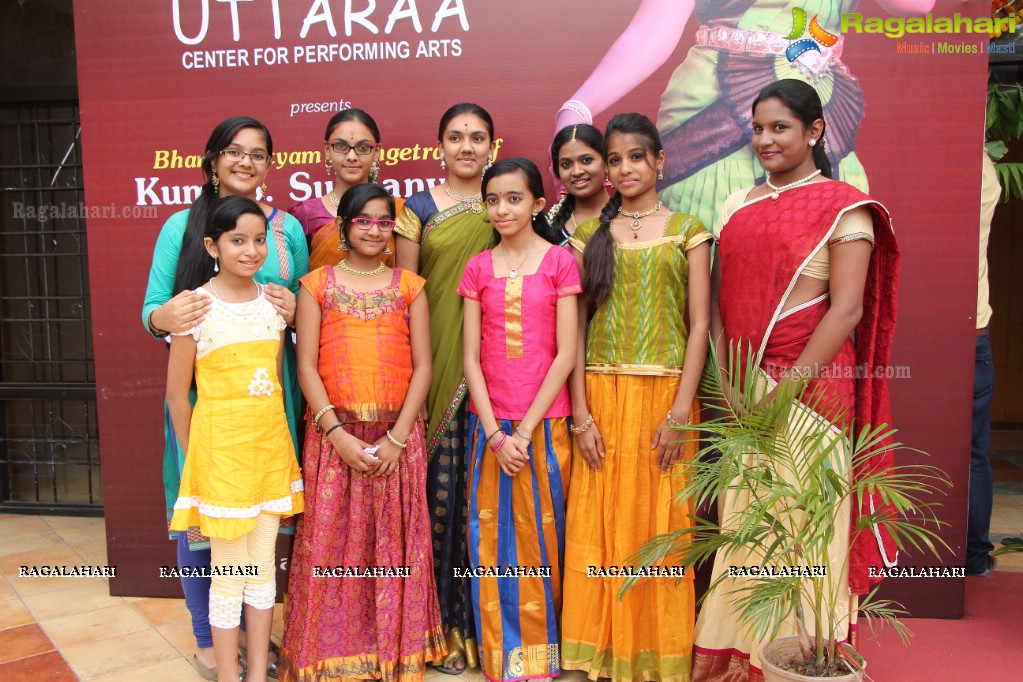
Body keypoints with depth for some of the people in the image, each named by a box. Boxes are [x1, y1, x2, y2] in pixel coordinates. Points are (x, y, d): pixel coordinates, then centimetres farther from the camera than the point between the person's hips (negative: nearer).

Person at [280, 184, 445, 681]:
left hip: (398, 434, 1)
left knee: (394, 543, 7)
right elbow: (306, 365, -2)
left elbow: (422, 366, 1)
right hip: (334, 434, 0)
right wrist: (339, 434, -12)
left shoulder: (409, 286, 5)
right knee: (331, 542, 4)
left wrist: (397, 438, -9)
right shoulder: (317, 285, 4)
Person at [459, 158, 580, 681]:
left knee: (540, 537, 6)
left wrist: (526, 430, -10)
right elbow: (471, 357, 3)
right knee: (492, 539, 7)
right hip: (489, 424, 3)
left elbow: (566, 354, -6)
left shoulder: (560, 262, -1)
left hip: (544, 422, -2)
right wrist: (496, 434, -7)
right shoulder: (478, 269, 7)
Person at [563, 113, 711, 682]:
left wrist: (681, 412, -10)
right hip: (602, 395, 2)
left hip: (664, 395, -1)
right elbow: (575, 328, 4)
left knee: (659, 524, 4)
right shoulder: (590, 235, 10)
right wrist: (581, 414, -5)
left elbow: (700, 325, 0)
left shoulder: (687, 231, 6)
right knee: (600, 526, 3)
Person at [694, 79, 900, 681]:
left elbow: (846, 311, -13)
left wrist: (786, 390, -17)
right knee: (741, 522, 10)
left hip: (810, 384, -5)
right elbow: (721, 302, 10)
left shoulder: (843, 206, -5)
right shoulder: (738, 205, 12)